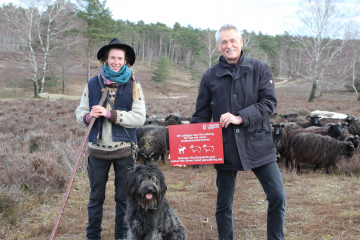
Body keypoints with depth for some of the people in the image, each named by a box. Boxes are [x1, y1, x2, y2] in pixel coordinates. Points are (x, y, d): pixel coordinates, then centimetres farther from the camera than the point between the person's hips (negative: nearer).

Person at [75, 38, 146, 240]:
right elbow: (80, 111, 8)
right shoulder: (93, 84, 4)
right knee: (96, 197, 12)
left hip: (124, 149, -1)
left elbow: (139, 117, -11)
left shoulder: (133, 85, -2)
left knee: (123, 197, 10)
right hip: (98, 148, 2)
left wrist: (110, 114, -21)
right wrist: (88, 117, -16)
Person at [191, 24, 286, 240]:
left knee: (278, 197, -3)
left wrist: (240, 117, -18)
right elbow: (201, 115, 8)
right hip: (225, 147, 1)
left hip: (257, 144, -1)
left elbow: (269, 102, -7)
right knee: (224, 205, 10)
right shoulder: (210, 76, 5)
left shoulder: (259, 69, 1)